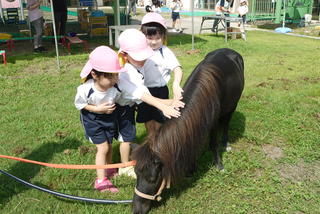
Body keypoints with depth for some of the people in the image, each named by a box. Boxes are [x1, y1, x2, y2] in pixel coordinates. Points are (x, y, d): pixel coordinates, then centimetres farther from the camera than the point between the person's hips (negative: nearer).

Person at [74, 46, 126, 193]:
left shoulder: (116, 87, -29)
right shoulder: (85, 90, -35)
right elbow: (79, 104, -16)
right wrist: (98, 109, -26)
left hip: (109, 117, 3)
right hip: (92, 118, -3)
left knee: (109, 144, 17)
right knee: (103, 147, -4)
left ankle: (109, 168, 43)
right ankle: (101, 180, 11)